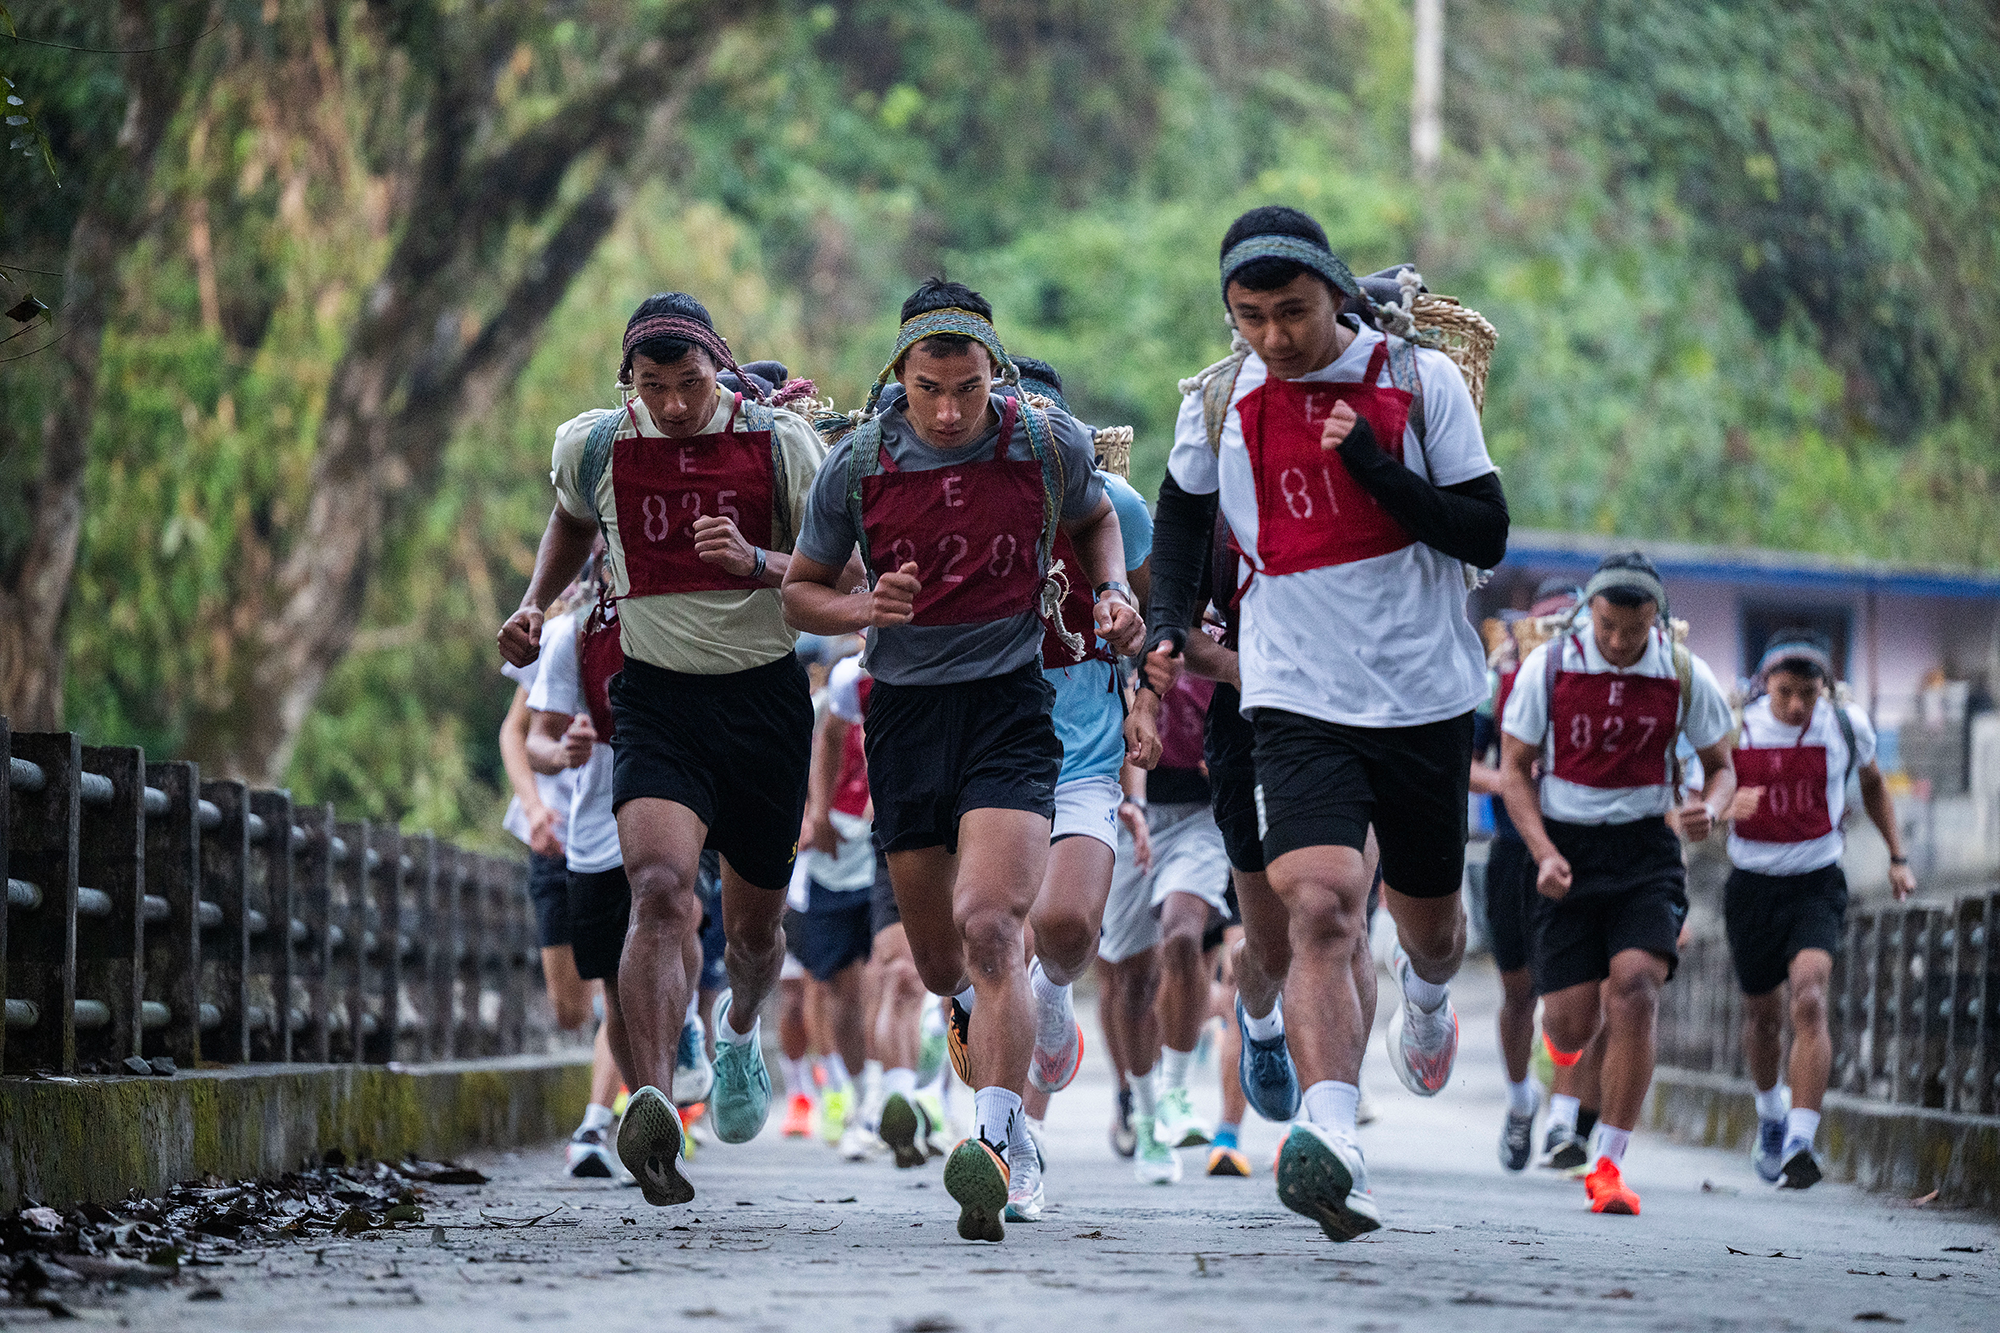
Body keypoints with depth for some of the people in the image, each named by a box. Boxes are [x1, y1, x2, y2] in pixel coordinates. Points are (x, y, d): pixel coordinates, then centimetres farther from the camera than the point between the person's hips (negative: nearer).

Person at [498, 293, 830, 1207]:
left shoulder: (780, 441, -5)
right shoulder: (592, 446, 0)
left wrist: (756, 563, -22)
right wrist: (534, 604, 10)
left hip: (765, 695, 1)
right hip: (657, 697, -1)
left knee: (754, 925, 15)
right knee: (660, 888, -26)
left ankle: (740, 1030, 51)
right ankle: (651, 1107, -40)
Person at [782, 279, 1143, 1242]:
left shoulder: (1051, 444, -5)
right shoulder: (858, 465, -5)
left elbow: (1092, 518, 18)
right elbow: (801, 590, 7)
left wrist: (1110, 594, -1)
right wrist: (863, 608, -14)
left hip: (1011, 703, -2)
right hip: (906, 710, 2)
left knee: (989, 926, -23)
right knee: (939, 964, 11)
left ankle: (994, 1146, -29)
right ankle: (978, 1020, 47)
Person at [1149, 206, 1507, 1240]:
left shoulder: (1420, 380, -5)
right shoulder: (1218, 401, 0)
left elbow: (1487, 537, -8)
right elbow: (1183, 509, 21)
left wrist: (1377, 468, -20)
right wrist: (1169, 619, 7)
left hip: (1428, 693, 1)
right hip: (1299, 698, -1)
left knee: (1426, 915, 19)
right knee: (1319, 909, -23)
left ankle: (1426, 992, 56)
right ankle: (1331, 1142, -29)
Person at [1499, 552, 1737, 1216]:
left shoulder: (1685, 675, -4)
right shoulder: (1548, 666, -7)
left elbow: (1721, 767, 8)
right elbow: (1515, 767, 0)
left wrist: (1708, 809, -16)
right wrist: (1544, 853, -14)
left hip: (1646, 848, 0)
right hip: (1566, 846, 0)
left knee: (1634, 988, -22)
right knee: (1571, 1028, -3)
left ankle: (1608, 1164, -14)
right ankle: (1560, 1022, 41)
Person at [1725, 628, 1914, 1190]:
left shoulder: (1847, 725, -7)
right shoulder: (1735, 727, -10)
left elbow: (1873, 783, 14)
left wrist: (1897, 857, 12)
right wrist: (1723, 807, -25)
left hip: (1817, 885, -1)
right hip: (1752, 885, 1)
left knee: (1809, 999, -23)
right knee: (1763, 1012, 16)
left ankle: (1801, 1142, -27)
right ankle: (1770, 1113, 46)